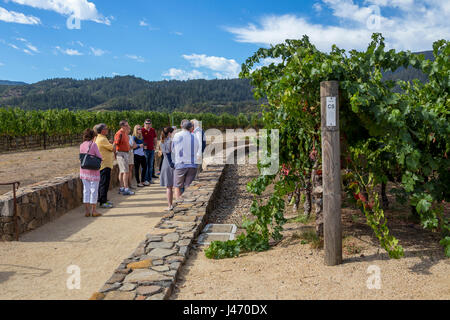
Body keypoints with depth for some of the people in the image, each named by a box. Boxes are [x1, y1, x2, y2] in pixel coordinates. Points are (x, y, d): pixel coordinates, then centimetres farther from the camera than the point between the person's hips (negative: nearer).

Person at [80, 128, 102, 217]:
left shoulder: (81, 146, 4)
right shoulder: (93, 144, -10)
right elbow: (99, 157, -10)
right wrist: (100, 159, 10)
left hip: (83, 169, 5)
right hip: (93, 170, -5)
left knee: (86, 190, 10)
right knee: (94, 190, 3)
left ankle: (87, 211, 12)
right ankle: (94, 211, 8)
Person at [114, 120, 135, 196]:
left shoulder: (125, 133, 13)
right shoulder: (119, 134, -16)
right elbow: (115, 145, -18)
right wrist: (115, 154, -15)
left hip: (126, 153, 10)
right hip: (121, 153, -10)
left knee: (122, 171, 14)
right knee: (126, 171, -12)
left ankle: (121, 188, 20)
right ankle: (126, 189, -11)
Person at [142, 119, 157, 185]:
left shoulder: (153, 130, 10)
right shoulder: (142, 130, -6)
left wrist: (154, 146, 12)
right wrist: (143, 146, -10)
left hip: (152, 150, 6)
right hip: (145, 150, -5)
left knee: (151, 165, 12)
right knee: (145, 165, -5)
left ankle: (150, 178, 21)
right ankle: (145, 180, -1)